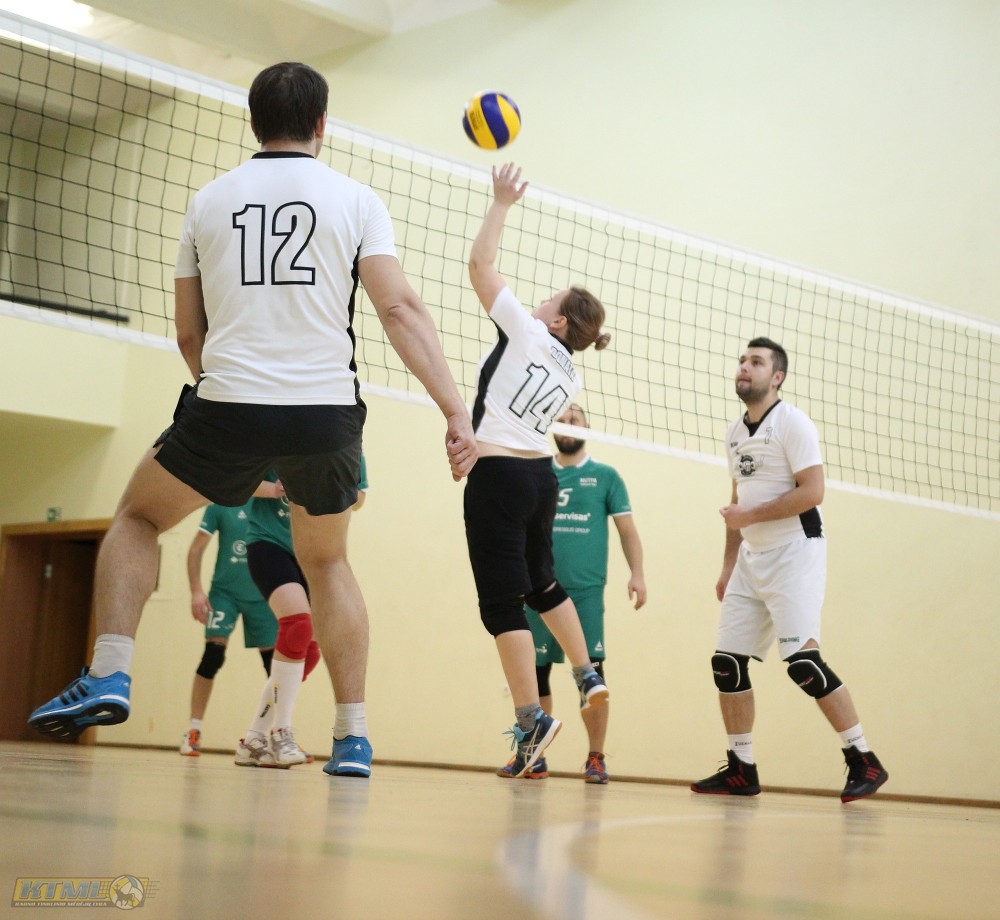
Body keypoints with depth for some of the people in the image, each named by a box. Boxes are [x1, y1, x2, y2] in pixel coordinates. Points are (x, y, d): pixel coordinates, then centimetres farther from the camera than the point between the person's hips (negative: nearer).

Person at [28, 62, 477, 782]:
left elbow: (188, 332, 15)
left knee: (137, 518, 23)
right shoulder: (356, 199, 5)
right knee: (327, 561, 22)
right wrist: (456, 411, -8)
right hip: (327, 412, 0)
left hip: (226, 406, 0)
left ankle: (109, 675, 3)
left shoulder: (209, 201, 11)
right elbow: (400, 307, -7)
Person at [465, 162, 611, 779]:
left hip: (499, 475, -8)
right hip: (541, 476, 8)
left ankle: (532, 720, -9)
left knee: (502, 601, -6)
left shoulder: (527, 333, -6)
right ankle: (588, 675, 35)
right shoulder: (571, 378, 12)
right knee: (541, 581, 28)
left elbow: (481, 263, -4)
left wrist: (503, 203, 5)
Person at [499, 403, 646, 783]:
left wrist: (636, 573, -4)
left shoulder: (605, 476, 9)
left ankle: (596, 758, 1)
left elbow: (627, 529, 7)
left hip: (585, 591, -2)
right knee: (535, 671, 3)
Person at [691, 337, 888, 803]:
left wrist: (750, 516, -16)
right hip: (752, 558, 8)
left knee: (802, 660, -17)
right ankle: (741, 770, 11)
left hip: (794, 553, -8)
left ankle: (864, 761, -6)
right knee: (727, 662, 3)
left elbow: (812, 492, -17)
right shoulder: (735, 432, 15)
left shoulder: (792, 422, -9)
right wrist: (728, 564, 17)